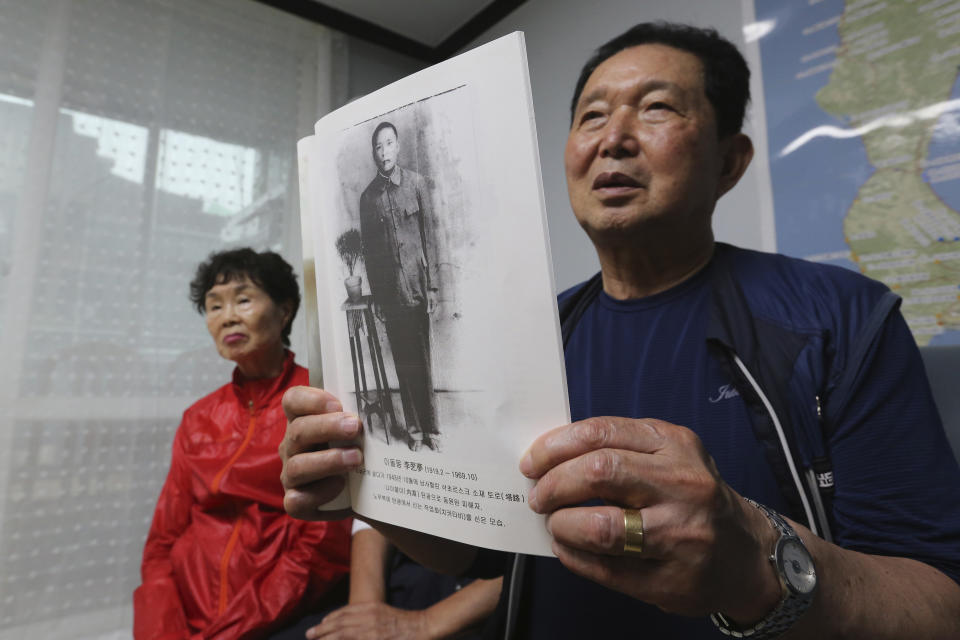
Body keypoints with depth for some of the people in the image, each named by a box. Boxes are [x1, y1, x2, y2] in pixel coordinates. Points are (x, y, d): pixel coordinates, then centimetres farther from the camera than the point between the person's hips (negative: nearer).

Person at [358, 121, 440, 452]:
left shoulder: (416, 182, 1)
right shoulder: (368, 196, 7)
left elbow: (430, 235, -1)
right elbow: (368, 249, 8)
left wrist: (432, 286, -6)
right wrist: (376, 296, 6)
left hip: (417, 287, -1)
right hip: (390, 292, 2)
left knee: (423, 359, 3)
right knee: (403, 361, 7)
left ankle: (430, 426, 14)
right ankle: (413, 427, 18)